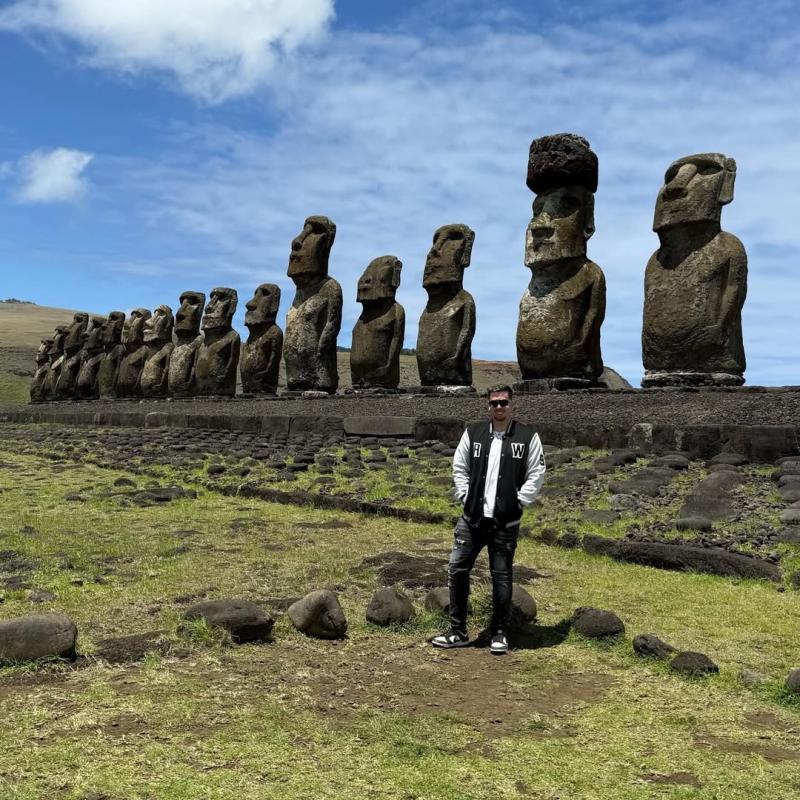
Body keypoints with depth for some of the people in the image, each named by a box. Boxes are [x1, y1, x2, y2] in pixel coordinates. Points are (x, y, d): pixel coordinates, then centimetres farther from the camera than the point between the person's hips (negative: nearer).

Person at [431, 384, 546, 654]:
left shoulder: (528, 437, -1)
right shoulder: (473, 433, 6)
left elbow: (536, 475, 0)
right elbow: (459, 467, 11)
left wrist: (517, 502, -6)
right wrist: (465, 496, 1)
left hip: (506, 522, -3)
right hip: (472, 518, 3)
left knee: (501, 576, 6)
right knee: (457, 569, 3)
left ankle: (500, 634, 20)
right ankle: (458, 632, 15)